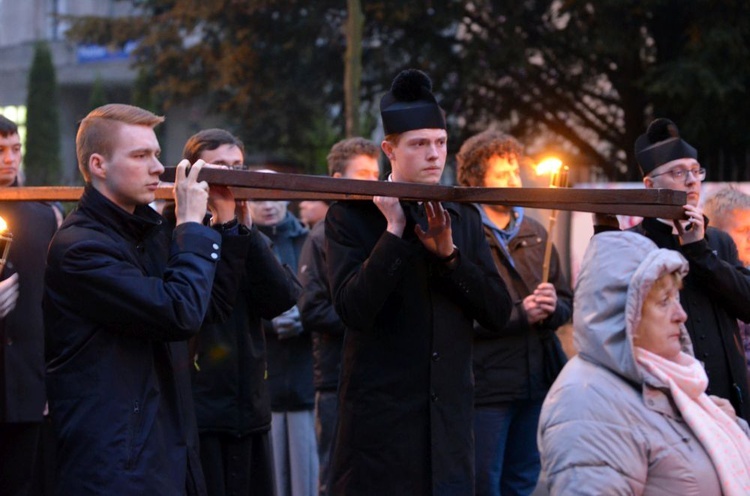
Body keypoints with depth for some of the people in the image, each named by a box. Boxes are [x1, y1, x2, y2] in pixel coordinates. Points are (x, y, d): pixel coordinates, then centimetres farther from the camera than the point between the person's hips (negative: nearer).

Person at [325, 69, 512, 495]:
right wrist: (394, 231, -15)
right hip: (380, 423, -4)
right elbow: (353, 309, -15)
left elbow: (499, 314, 5)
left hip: (450, 423, 4)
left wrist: (449, 252, -7)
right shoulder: (351, 216, -2)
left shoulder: (465, 218, 12)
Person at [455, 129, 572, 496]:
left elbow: (566, 303, 15)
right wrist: (520, 314, -18)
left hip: (536, 383, 7)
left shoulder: (535, 233, 14)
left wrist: (551, 307, -7)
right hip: (485, 385, -6)